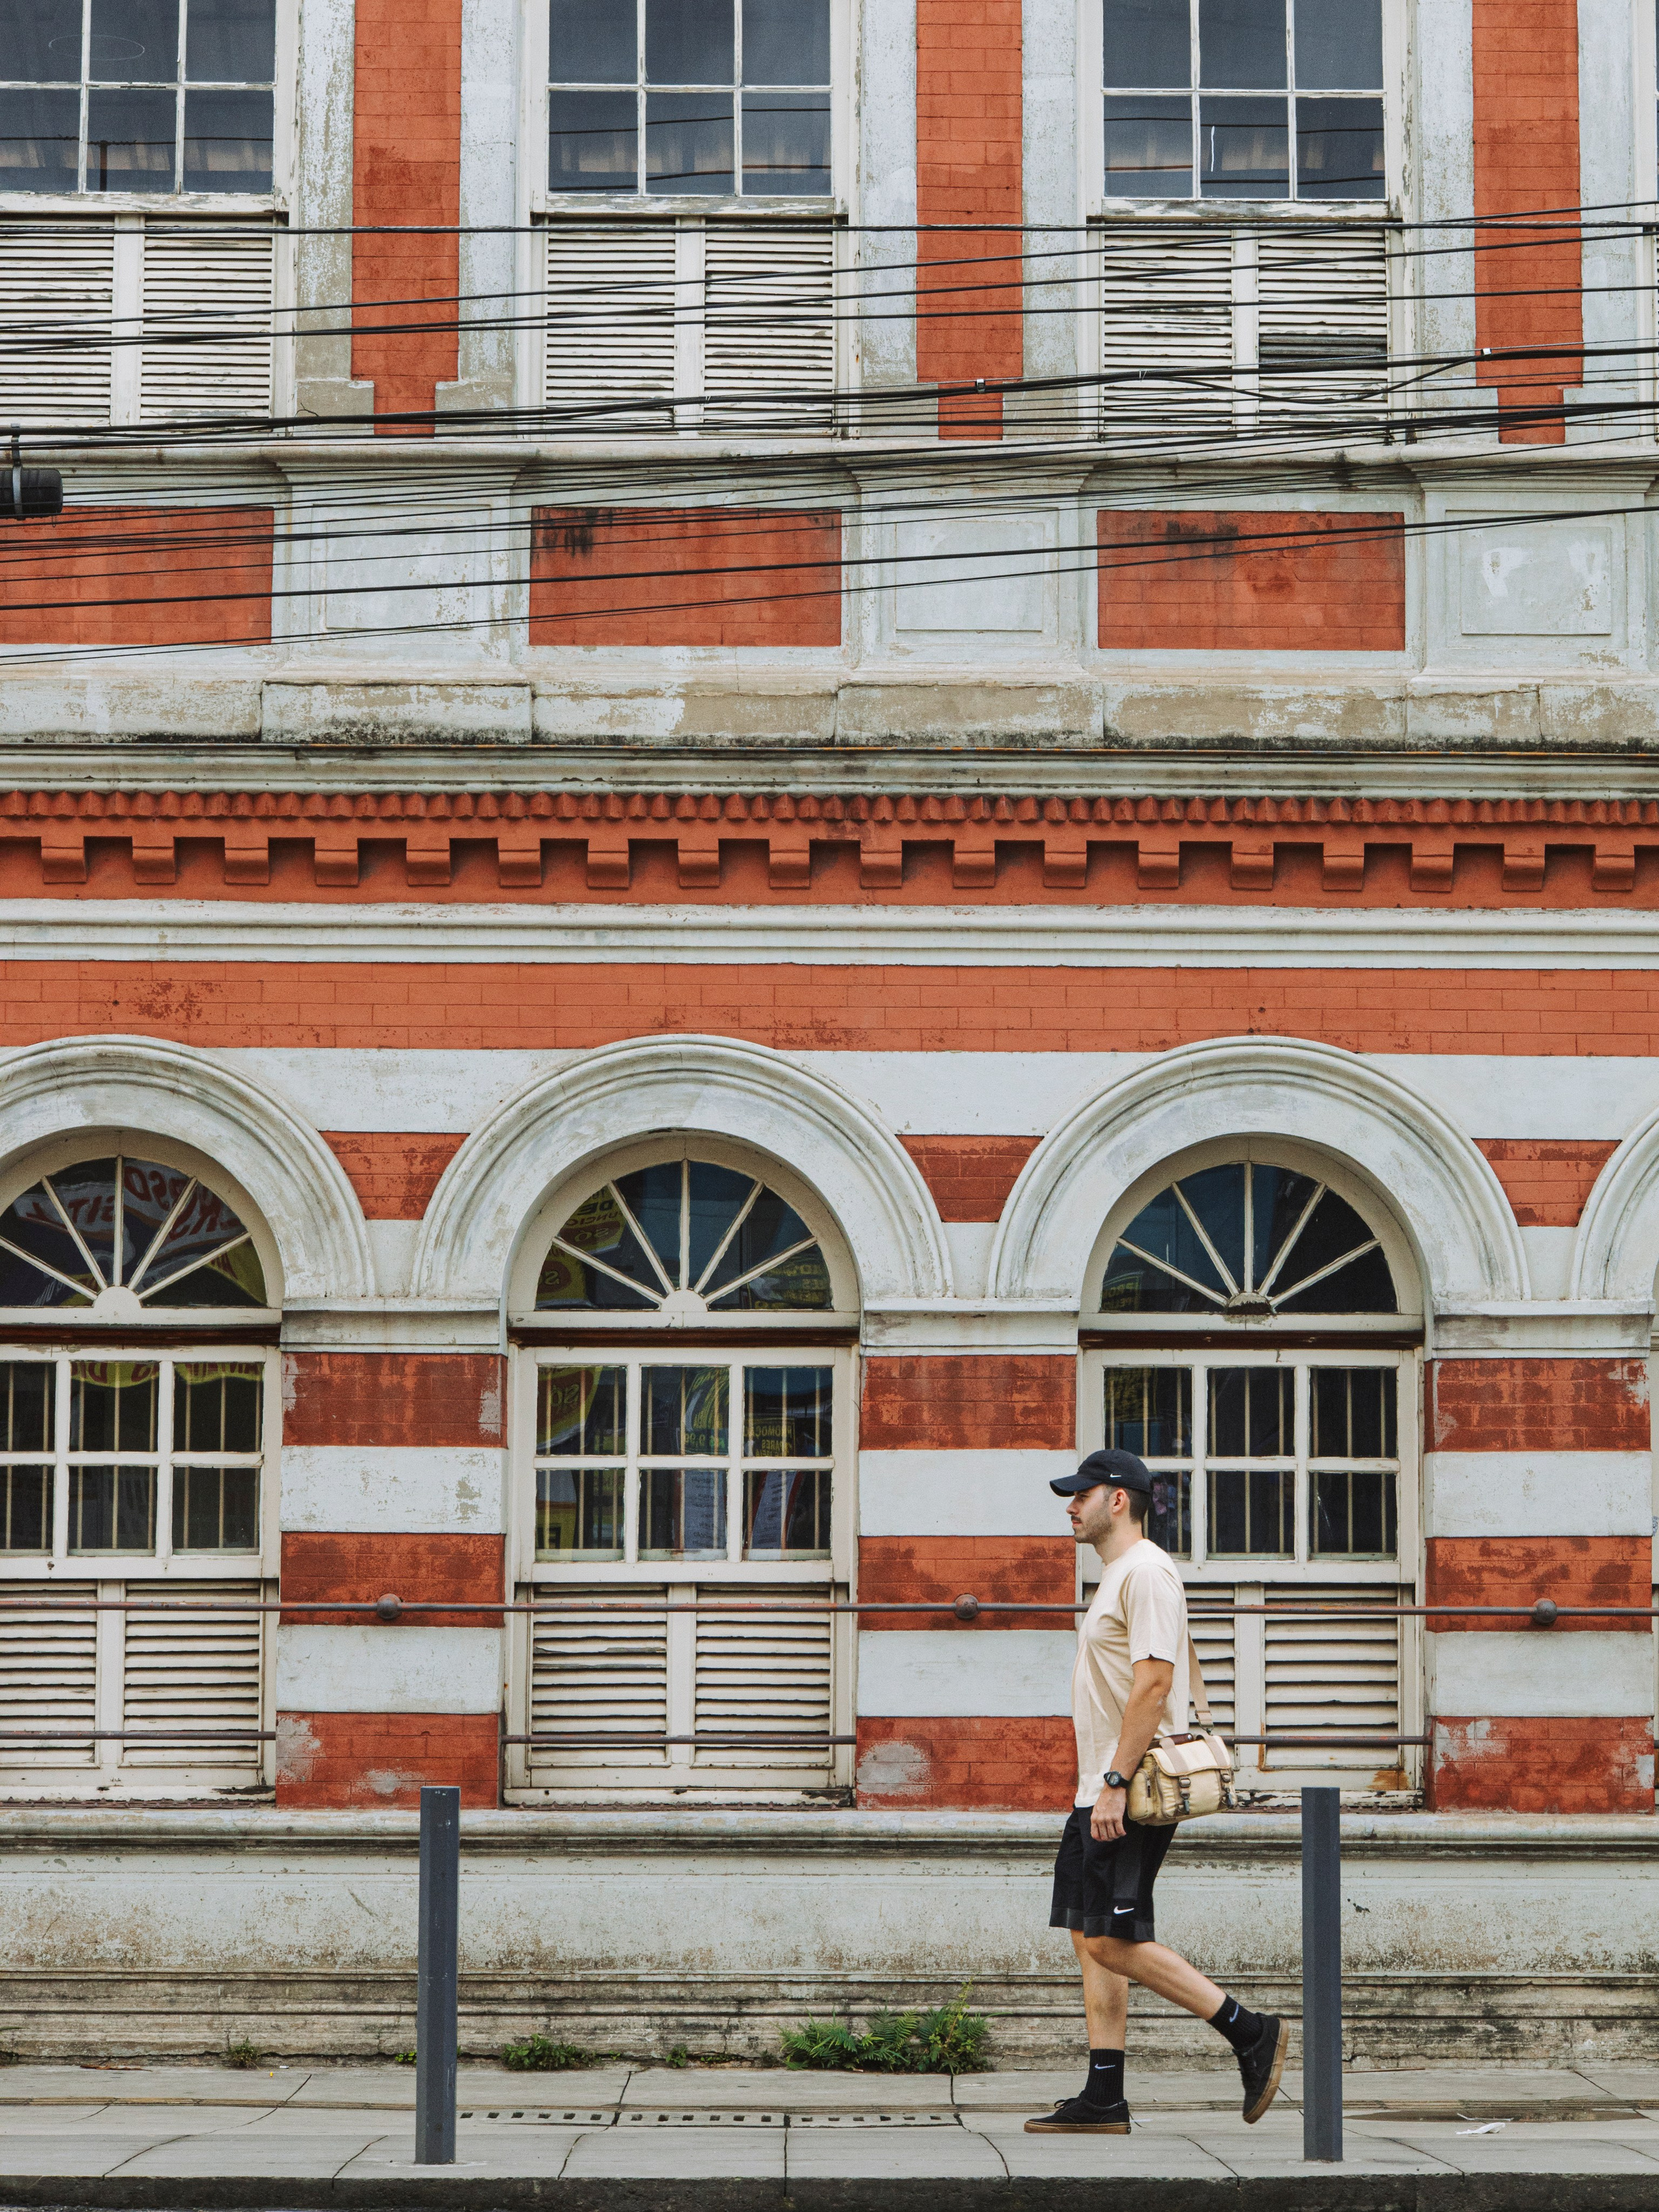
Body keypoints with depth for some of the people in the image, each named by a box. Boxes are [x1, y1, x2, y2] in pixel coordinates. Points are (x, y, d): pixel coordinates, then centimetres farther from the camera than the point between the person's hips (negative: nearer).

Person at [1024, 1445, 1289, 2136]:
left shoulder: (1146, 1572, -13)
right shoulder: (1116, 1577, 20)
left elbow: (1153, 1682, -21)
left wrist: (1116, 1783, -25)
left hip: (1131, 1796, -11)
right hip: (1101, 1794, 11)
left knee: (1112, 1942, -12)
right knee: (1091, 1940, 8)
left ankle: (1250, 2034, -6)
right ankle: (1103, 2101, 10)